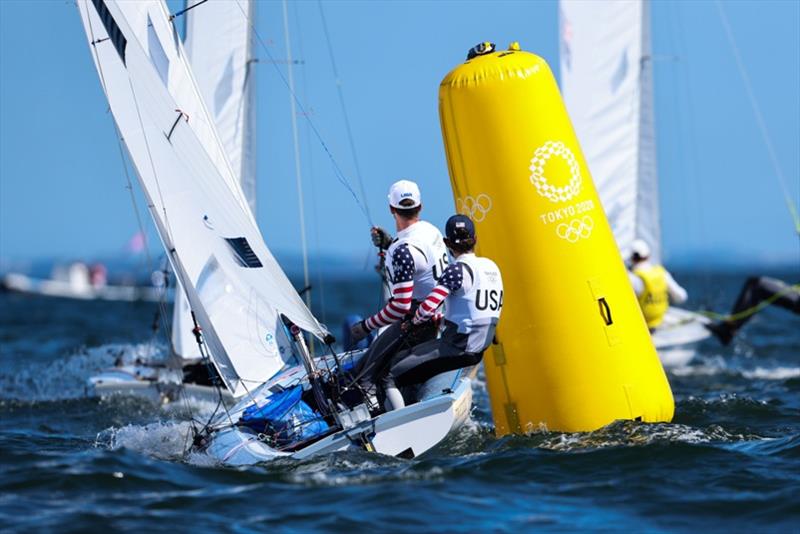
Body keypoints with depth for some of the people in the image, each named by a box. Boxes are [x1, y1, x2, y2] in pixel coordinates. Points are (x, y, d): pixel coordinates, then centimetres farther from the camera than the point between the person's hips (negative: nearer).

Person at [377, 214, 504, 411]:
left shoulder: (457, 270, -15)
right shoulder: (492, 267, 9)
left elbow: (428, 308, -22)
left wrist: (413, 322, 1)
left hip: (456, 349, -9)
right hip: (479, 350, 9)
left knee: (390, 379, -9)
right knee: (399, 358, 25)